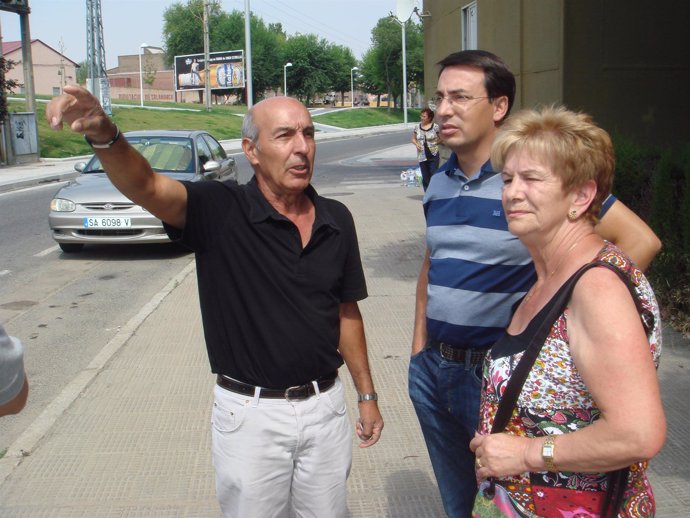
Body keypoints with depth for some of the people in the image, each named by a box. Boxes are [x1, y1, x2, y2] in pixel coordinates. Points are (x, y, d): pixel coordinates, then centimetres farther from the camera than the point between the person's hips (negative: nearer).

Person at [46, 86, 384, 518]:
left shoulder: (336, 219, -1)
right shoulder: (220, 211, -13)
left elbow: (346, 311, 8)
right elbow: (145, 186, -30)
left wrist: (367, 394, 11)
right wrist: (104, 134, -50)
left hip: (325, 406, 3)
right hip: (250, 413, -3)